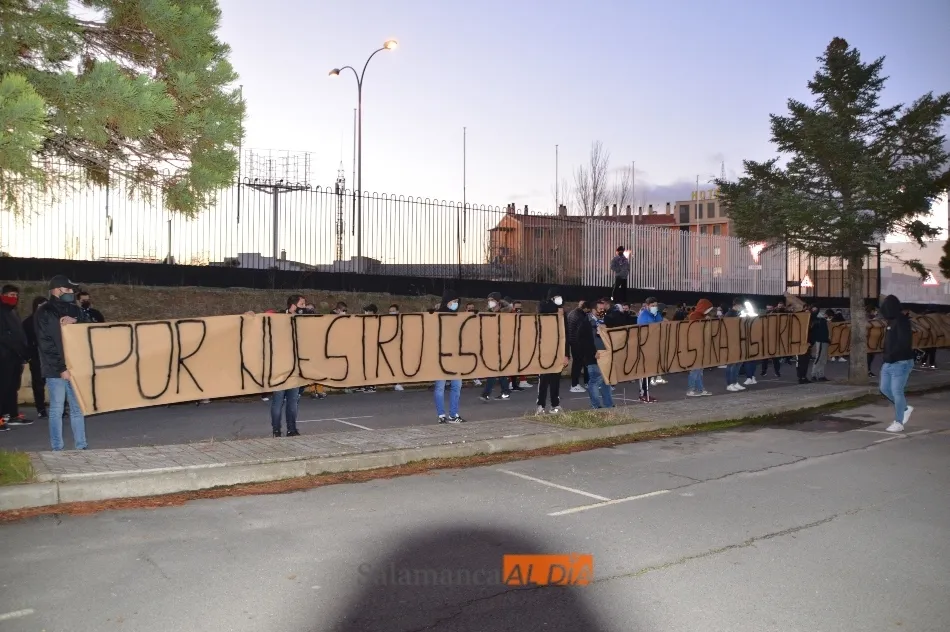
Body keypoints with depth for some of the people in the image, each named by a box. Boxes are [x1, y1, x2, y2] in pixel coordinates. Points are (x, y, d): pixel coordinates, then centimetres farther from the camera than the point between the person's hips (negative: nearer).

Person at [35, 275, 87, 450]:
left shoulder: (74, 309, 13)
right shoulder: (44, 313, -3)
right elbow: (45, 345, -9)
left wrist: (74, 322, -9)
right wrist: (61, 368, -14)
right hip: (56, 370, -5)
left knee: (78, 408, 6)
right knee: (57, 409, 1)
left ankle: (81, 446, 11)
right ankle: (57, 449, 7)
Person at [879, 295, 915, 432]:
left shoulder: (902, 322, -16)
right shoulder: (892, 322, 12)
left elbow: (904, 343, -24)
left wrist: (890, 355, -22)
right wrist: (886, 355, 5)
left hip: (900, 363, -9)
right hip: (889, 363, 9)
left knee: (896, 391, -6)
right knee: (885, 388, 14)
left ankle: (899, 423, 3)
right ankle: (905, 408, 32)